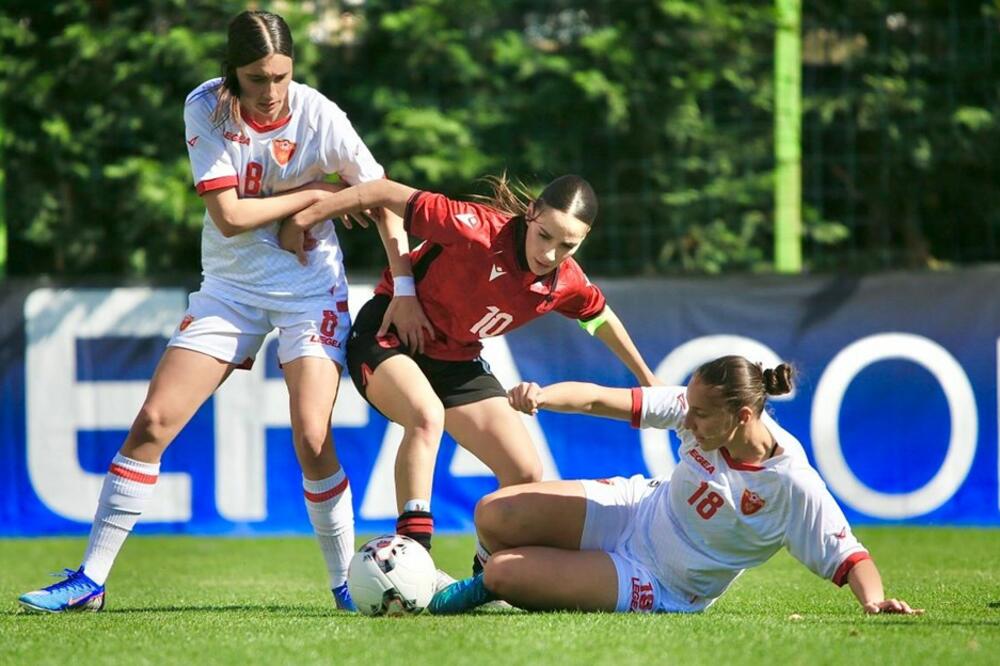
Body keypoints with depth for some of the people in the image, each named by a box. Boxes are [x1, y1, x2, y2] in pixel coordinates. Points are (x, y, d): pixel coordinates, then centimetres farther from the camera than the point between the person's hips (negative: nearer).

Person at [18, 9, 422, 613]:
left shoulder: (318, 115, -15)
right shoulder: (207, 109, -13)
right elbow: (229, 216, -17)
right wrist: (313, 193, -15)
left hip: (311, 291, -2)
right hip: (230, 287, 2)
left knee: (312, 438, -17)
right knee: (152, 422, -5)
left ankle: (346, 583, 0)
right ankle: (90, 580, 1)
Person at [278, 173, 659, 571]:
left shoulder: (567, 284, -11)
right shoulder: (480, 230, -31)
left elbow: (601, 318, 12)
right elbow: (386, 194, -26)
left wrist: (646, 379, 24)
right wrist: (304, 218, -22)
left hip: (457, 360, 6)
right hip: (388, 338, -6)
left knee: (526, 474, -1)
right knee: (427, 416, -38)